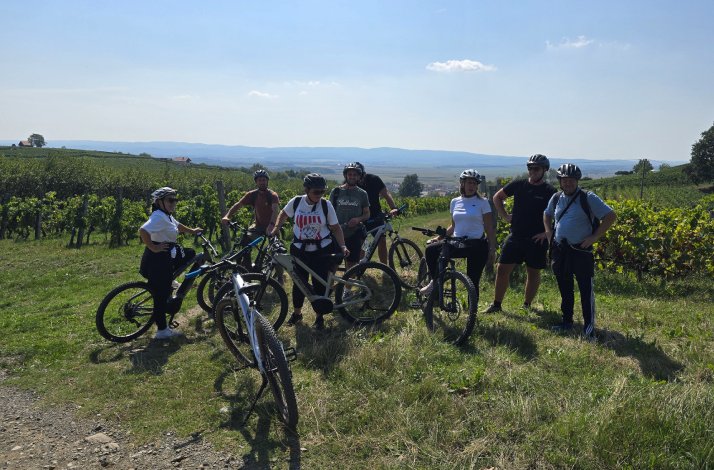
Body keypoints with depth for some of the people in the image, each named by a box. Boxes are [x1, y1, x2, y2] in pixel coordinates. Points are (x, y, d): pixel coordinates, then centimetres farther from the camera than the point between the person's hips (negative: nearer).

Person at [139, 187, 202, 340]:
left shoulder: (167, 216, 11)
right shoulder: (159, 217, -21)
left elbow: (177, 225, 32)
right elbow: (143, 231, -35)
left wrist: (192, 231, 40)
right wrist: (153, 248, -27)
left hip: (167, 256, 10)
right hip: (157, 260, -10)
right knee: (161, 294, -2)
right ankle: (162, 330, 8)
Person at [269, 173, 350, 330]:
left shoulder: (326, 205, -10)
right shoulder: (296, 202, -8)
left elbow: (335, 227, -3)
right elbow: (283, 214, 12)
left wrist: (342, 246, -13)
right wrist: (276, 228, -2)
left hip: (322, 250, -1)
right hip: (300, 250, 1)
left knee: (320, 283, 3)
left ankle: (319, 317, 21)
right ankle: (296, 313, 31)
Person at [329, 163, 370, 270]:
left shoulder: (362, 194, 4)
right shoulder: (336, 191, 2)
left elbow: (367, 214, 9)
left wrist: (358, 219, -12)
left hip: (354, 233, 1)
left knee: (351, 264, 4)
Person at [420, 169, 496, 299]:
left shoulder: (482, 202, -1)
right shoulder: (455, 202, 10)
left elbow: (489, 228, -2)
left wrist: (492, 249, -8)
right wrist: (439, 237, 6)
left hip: (477, 245, -3)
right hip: (457, 243, 3)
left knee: (473, 282, -3)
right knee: (431, 250, -20)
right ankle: (435, 282, -2)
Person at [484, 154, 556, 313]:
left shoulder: (550, 192, -5)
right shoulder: (518, 185, 3)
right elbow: (497, 197, 16)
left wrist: (547, 233, -11)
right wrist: (505, 216, 7)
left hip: (536, 240, -2)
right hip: (515, 236, 2)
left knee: (533, 273, 9)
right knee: (502, 269, 1)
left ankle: (527, 305, 25)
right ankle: (496, 304, 12)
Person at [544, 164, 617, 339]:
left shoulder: (588, 198, -8)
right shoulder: (556, 198, 8)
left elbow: (610, 216, -9)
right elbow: (547, 214, 27)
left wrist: (595, 237, -13)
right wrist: (548, 232, 11)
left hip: (581, 251, -5)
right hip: (559, 251, 5)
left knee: (586, 289, -5)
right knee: (564, 289, 15)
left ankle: (589, 327, 0)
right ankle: (567, 322, 28)